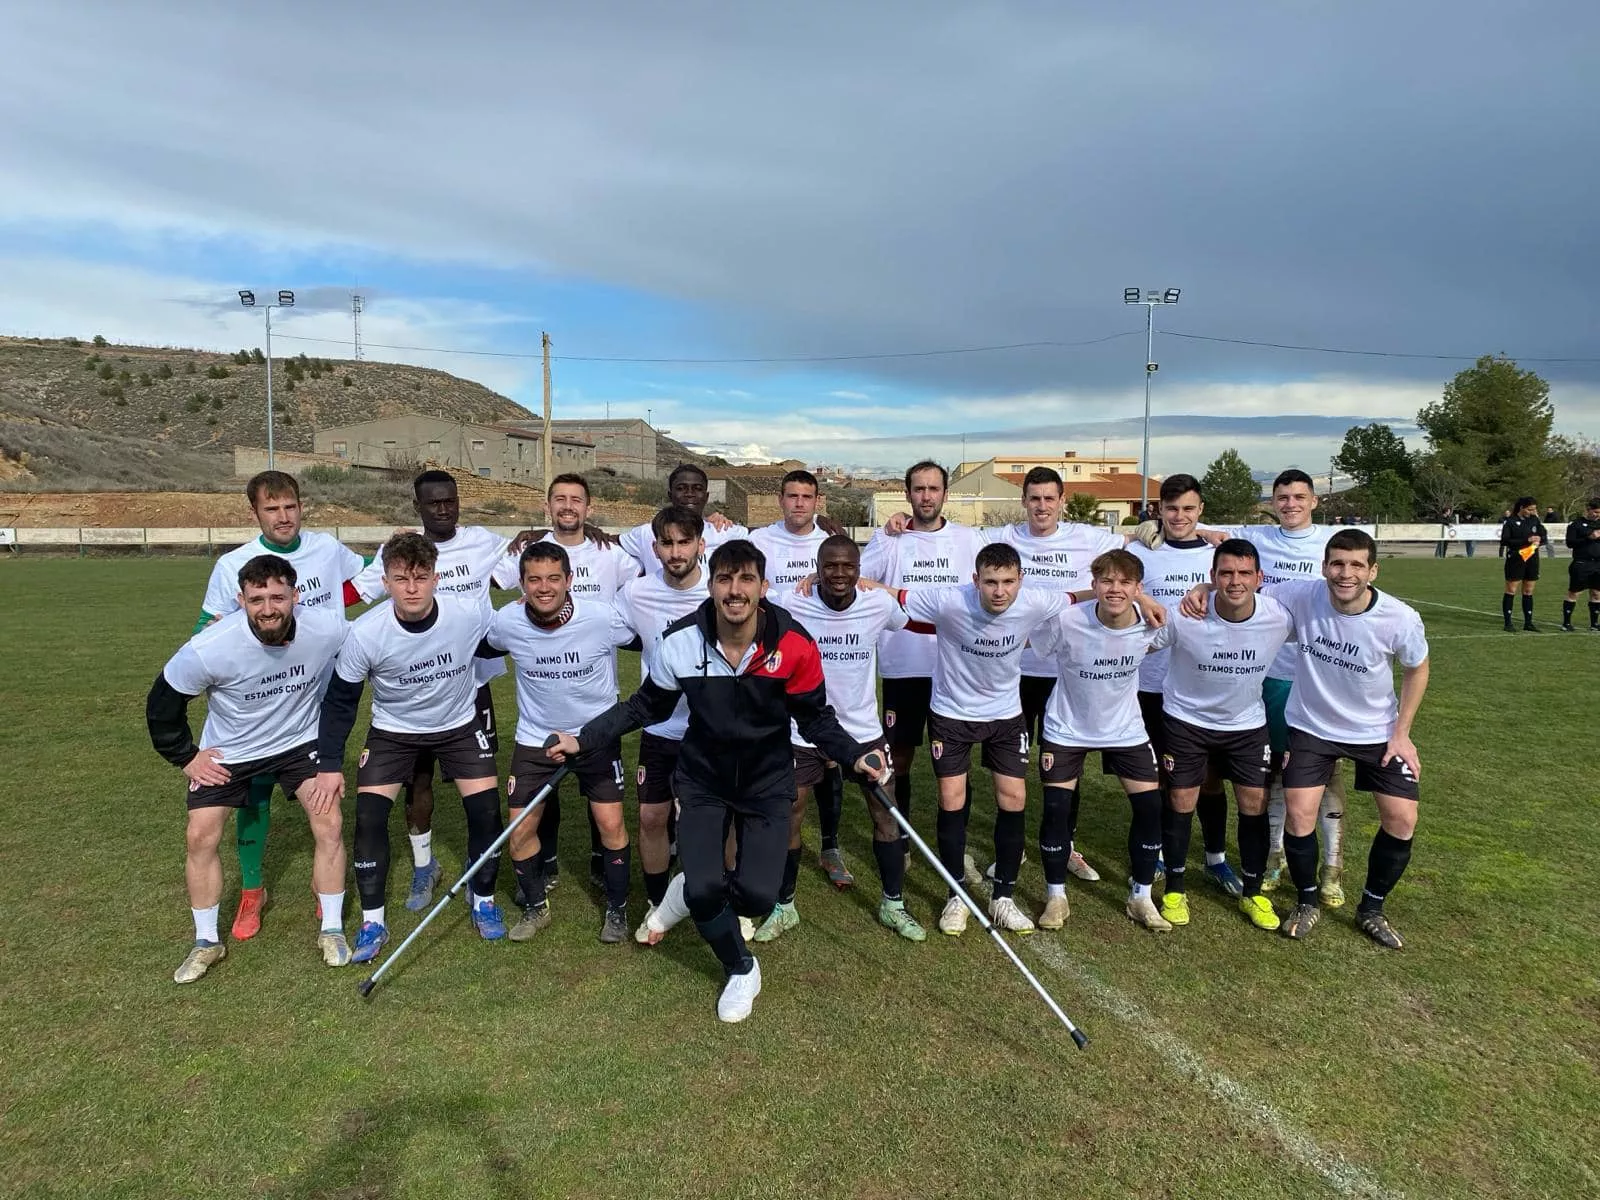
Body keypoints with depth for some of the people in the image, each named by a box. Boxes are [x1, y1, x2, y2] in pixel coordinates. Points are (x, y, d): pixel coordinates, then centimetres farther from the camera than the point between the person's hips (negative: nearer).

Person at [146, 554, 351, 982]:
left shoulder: (328, 629, -28)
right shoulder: (209, 649, -31)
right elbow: (163, 701, -11)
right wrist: (185, 757, -5)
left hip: (301, 740, 0)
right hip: (228, 751, 0)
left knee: (329, 823, -11)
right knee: (201, 836, -2)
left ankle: (331, 931, 8)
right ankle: (207, 942, 21)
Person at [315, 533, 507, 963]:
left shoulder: (471, 613, -27)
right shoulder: (365, 633, -26)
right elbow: (340, 699, -10)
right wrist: (330, 763, -8)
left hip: (459, 725, 0)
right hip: (393, 730, 0)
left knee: (486, 810, -6)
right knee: (369, 816, -10)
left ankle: (483, 901, 19)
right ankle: (373, 922, 9)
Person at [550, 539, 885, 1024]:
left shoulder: (795, 646, -21)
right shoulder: (679, 642, -18)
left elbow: (815, 717, -6)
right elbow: (647, 706, -1)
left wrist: (853, 755, -22)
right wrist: (583, 739, -5)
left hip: (768, 782, 0)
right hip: (703, 779, 1)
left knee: (758, 895, -12)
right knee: (704, 890, -12)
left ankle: (695, 894, 25)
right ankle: (740, 968, 22)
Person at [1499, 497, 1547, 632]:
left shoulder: (1534, 519, 8)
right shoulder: (1510, 521, -7)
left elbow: (1544, 537, 12)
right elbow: (1505, 540, -15)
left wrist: (1538, 540, -11)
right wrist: (1527, 540, -21)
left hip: (1532, 559, 5)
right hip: (1515, 560, -5)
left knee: (1528, 592, 9)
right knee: (1511, 591, -2)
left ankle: (1528, 623, 15)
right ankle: (1508, 623, 3)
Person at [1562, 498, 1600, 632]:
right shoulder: (1577, 524, -4)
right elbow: (1570, 543, -11)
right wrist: (1588, 538, -20)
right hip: (1581, 564, -5)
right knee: (1573, 593, 0)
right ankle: (1566, 623, 6)